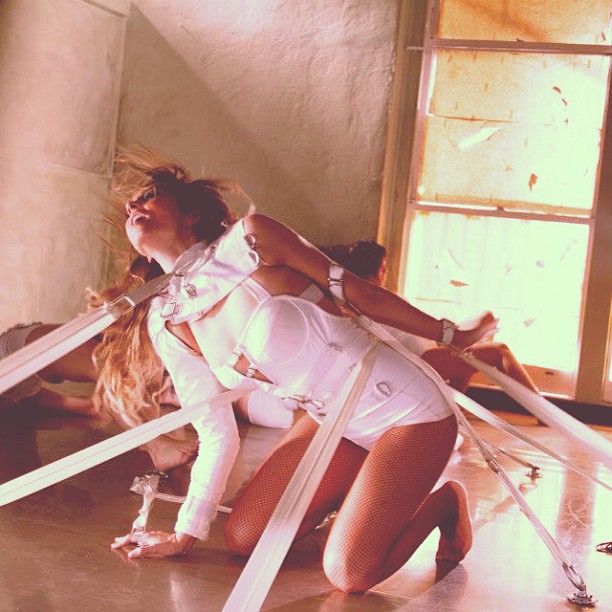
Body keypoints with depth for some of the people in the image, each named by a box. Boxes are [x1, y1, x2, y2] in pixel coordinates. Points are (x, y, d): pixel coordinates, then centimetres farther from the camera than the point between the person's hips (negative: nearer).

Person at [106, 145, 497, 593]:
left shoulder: (249, 239, -17)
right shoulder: (165, 324, 0)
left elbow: (360, 293, -8)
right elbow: (217, 437, 5)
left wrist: (453, 335, 3)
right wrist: (184, 536, 6)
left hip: (406, 406, -6)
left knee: (348, 576, -13)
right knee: (243, 538, 6)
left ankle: (443, 503, 14)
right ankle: (354, 491, 27)